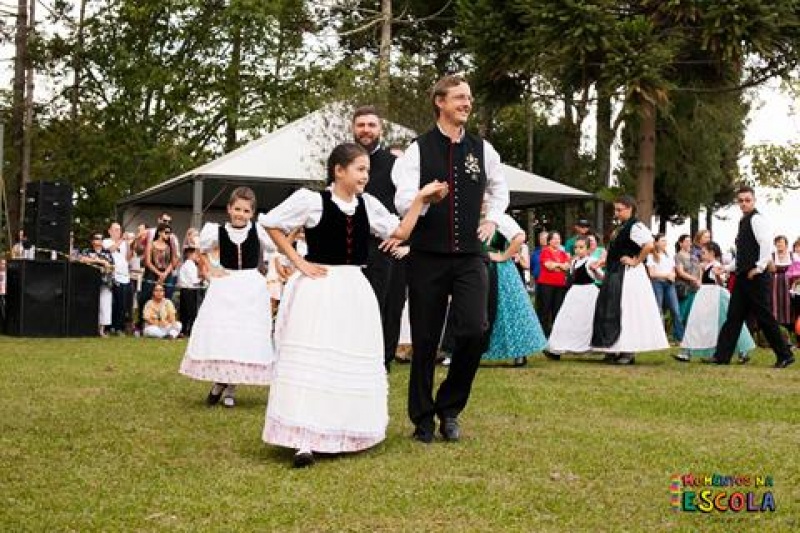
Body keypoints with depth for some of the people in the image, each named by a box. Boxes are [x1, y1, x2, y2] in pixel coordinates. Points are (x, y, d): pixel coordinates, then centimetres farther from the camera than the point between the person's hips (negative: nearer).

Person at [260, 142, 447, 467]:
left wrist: (421, 199, 4)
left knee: (354, 363, 8)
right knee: (311, 362, -9)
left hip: (354, 291, 6)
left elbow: (400, 233, 10)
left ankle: (344, 435, 23)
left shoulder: (367, 204, 7)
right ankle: (304, 440, -10)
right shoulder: (312, 200, -8)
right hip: (317, 289, -6)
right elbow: (271, 223, -2)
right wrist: (298, 262, -6)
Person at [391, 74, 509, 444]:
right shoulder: (419, 149, -2)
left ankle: (449, 407, 9)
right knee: (425, 340, 4)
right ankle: (422, 419, 19)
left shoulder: (482, 149, 9)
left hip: (470, 256, 2)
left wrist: (493, 219, 13)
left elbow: (500, 187, 28)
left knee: (473, 331, -13)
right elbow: (402, 201, -12)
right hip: (427, 256, -2)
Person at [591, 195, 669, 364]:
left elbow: (649, 245, -27)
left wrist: (636, 261, -19)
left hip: (629, 275, -10)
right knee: (609, 311, 10)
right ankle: (614, 349, 17)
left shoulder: (635, 226, -14)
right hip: (615, 275, 10)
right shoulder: (620, 227, 14)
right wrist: (606, 262, 15)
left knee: (627, 311, -7)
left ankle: (629, 352, -3)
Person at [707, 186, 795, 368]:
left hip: (755, 277, -9)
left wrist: (759, 268, -20)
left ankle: (784, 355, 5)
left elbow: (767, 243, -21)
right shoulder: (744, 221, 18)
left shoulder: (757, 219, -10)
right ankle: (722, 356, 9)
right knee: (734, 316, 7)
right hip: (743, 276, 9)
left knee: (764, 317, -4)